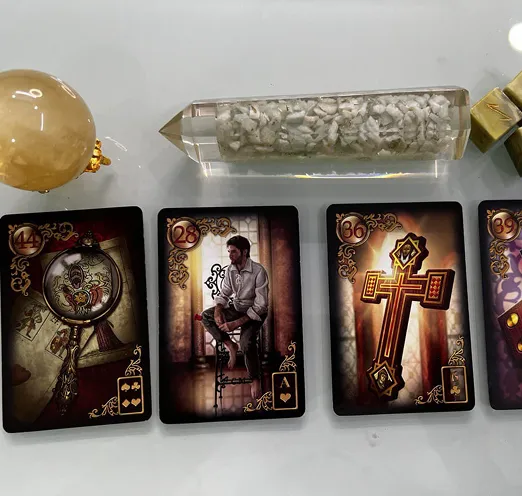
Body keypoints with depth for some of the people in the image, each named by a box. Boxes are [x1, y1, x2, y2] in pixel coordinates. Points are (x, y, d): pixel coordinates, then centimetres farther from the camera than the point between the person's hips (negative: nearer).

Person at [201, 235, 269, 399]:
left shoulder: (259, 271, -25)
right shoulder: (230, 269, -5)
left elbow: (260, 306, -26)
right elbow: (224, 294, 3)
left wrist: (236, 323, -29)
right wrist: (218, 311, -20)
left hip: (254, 312, -6)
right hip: (236, 308, 7)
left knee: (247, 342, -31)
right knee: (206, 316, -12)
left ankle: (255, 379, -9)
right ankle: (230, 346, -2)